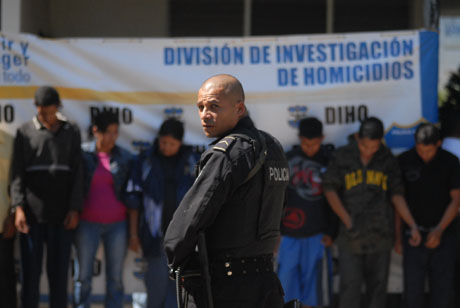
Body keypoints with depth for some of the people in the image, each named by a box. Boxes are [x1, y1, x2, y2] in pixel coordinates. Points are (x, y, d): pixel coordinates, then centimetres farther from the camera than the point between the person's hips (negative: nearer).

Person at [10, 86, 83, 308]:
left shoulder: (71, 133, 8)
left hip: (62, 216, 1)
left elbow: (76, 174, 6)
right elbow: (17, 173, 0)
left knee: (59, 272, 3)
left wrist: (74, 209, -2)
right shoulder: (25, 133, 5)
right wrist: (18, 207, -11)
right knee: (30, 271, 1)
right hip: (32, 215, -1)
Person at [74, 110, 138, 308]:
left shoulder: (125, 158, 4)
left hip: (117, 225, 1)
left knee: (115, 278, 3)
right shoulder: (82, 154, 1)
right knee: (83, 277, 0)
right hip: (88, 223, -1)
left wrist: (133, 232, 2)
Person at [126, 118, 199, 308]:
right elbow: (134, 197, 6)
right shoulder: (146, 161, 3)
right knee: (158, 279, -6)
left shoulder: (192, 161, 5)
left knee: (176, 281, 2)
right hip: (156, 233, -1)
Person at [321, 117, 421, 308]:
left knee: (378, 286, 4)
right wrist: (348, 221, -8)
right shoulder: (342, 157, -1)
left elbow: (397, 195, 7)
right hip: (351, 237, -2)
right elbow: (329, 189, -1)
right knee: (350, 287, -8)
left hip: (380, 235, 2)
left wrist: (413, 226, -1)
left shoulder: (388, 160, 4)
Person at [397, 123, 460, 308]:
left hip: (442, 234, 0)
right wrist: (397, 235, 1)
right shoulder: (405, 161, -3)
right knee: (413, 289, -5)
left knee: (443, 290, 2)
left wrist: (440, 230, -15)